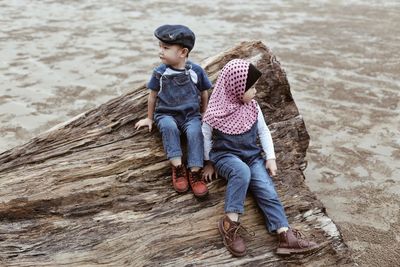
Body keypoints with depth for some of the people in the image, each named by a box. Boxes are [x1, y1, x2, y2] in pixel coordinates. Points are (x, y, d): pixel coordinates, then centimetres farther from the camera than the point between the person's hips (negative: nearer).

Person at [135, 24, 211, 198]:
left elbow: (204, 94, 9)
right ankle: (178, 168, -31)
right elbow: (152, 96, 9)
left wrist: (204, 115, 14)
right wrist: (149, 119, 15)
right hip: (166, 114, 0)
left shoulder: (196, 71, -5)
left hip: (191, 115, 0)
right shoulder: (160, 72, -4)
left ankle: (194, 172, -31)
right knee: (169, 127, -34)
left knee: (195, 132, -32)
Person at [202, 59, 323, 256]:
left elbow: (263, 131, 9)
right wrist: (209, 162, 5)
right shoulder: (216, 112, -12)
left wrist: (270, 158, 2)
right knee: (242, 171, -38)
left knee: (267, 189, -18)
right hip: (225, 155, -4)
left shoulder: (252, 107, 1)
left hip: (252, 155, 4)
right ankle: (230, 223, -30)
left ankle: (286, 235, -25)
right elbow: (206, 136, 0)